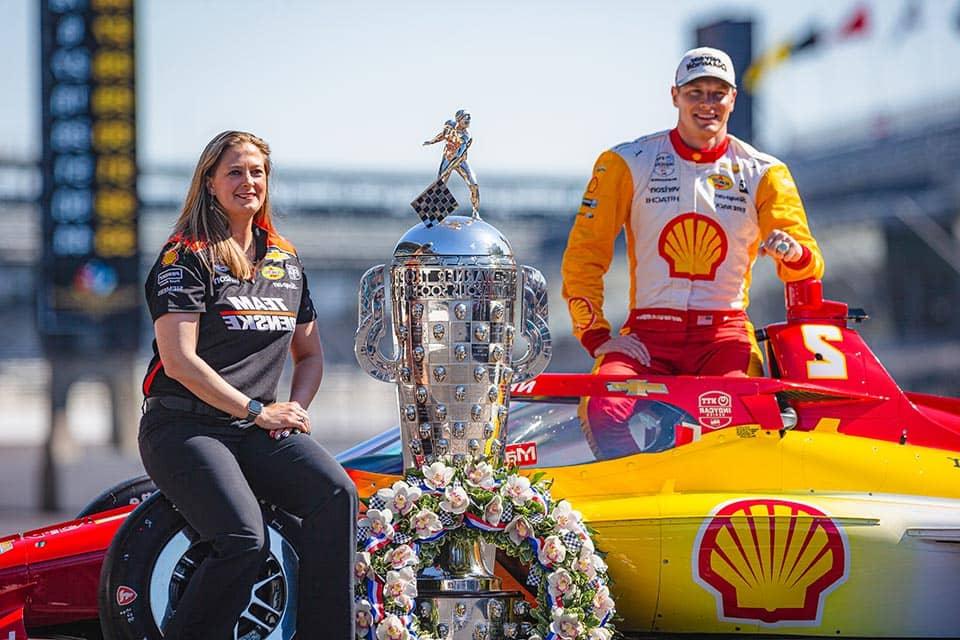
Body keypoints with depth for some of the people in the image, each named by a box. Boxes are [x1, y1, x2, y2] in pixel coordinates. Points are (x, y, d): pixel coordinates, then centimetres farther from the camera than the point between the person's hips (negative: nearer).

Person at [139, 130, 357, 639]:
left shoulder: (285, 260, 18)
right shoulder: (185, 257, -3)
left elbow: (310, 354, 25)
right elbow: (179, 360, -12)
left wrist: (295, 408, 4)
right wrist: (258, 412, -11)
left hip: (258, 429, 6)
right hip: (184, 426, -6)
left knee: (337, 495, -24)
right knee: (246, 541, -29)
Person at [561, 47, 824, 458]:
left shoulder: (763, 173, 10)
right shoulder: (628, 164, 8)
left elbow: (809, 267, 5)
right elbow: (583, 255, 9)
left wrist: (793, 252, -21)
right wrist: (596, 336, -3)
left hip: (725, 335, 0)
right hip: (649, 334, 0)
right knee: (604, 411, -31)